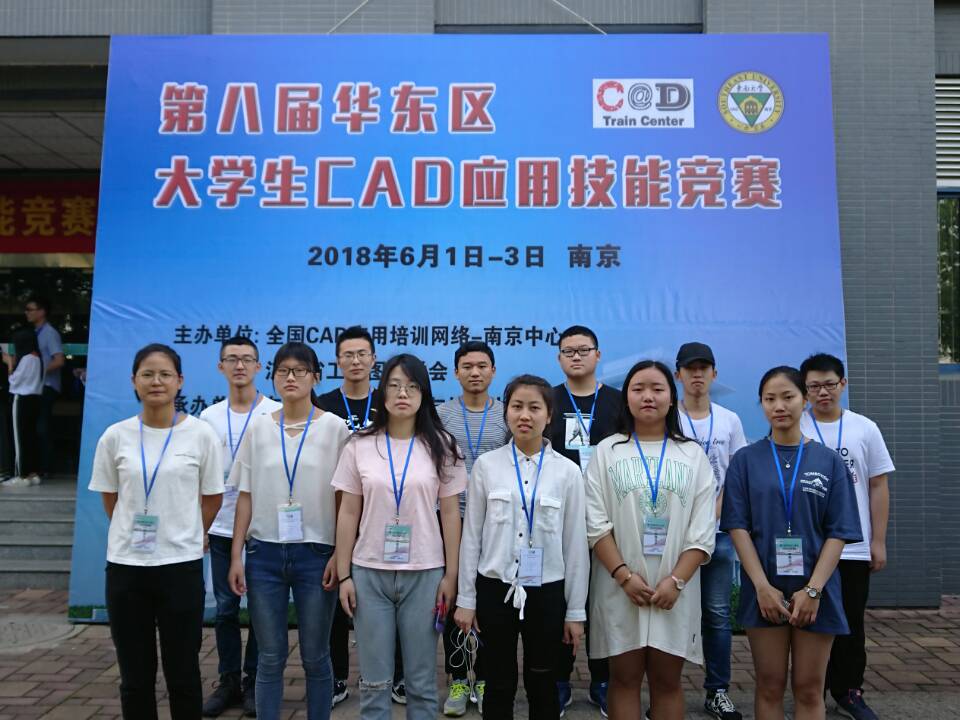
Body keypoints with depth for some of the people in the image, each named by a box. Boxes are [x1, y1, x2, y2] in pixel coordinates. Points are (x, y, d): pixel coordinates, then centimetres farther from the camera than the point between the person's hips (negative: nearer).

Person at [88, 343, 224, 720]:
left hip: (181, 565, -2)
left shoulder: (202, 434, -5)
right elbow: (110, 498, 11)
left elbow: (212, 498, 4)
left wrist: (183, 537, 9)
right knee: (135, 676, 13)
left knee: (183, 674, 10)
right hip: (125, 566, 2)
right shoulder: (115, 436, -1)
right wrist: (135, 533, 12)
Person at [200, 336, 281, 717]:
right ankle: (228, 681, 24)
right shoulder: (209, 417, 6)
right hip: (221, 528, 4)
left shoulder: (276, 413, -6)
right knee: (225, 608, 10)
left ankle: (254, 681, 21)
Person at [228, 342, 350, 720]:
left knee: (315, 657, 8)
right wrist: (236, 555, 1)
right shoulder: (258, 427, 4)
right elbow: (246, 496, 5)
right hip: (264, 552, 2)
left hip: (316, 553, -2)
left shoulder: (334, 428, -2)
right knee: (270, 657, 9)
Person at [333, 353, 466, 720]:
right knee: (374, 679, 9)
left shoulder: (440, 446, -1)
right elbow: (348, 514, 3)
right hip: (370, 573, 1)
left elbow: (450, 514, 1)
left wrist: (450, 575, -1)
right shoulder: (359, 446, 1)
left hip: (424, 573, 0)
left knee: (421, 678, 9)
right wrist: (344, 575, 1)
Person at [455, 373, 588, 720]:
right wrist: (465, 598, 2)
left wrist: (576, 610, 2)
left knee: (542, 685, 13)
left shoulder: (567, 471, -3)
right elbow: (471, 535, 1)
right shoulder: (486, 465, -3)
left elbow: (575, 543, 0)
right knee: (499, 685, 12)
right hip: (495, 588, 0)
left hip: (546, 591, 0)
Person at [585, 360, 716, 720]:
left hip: (675, 588, 1)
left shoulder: (693, 455, 5)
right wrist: (624, 575, -12)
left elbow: (703, 529, 0)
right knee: (624, 678, 8)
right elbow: (596, 523, -3)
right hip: (620, 585, -1)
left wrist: (676, 580, -11)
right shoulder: (607, 452, 2)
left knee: (667, 681, 10)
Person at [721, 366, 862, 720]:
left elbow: (839, 532, -2)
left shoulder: (829, 461, 3)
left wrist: (813, 590, -11)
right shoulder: (746, 460, 2)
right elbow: (738, 526, -4)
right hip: (764, 590, 0)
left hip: (816, 591, 1)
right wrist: (763, 586, -13)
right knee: (770, 687, 7)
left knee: (809, 689, 8)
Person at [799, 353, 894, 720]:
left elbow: (878, 487, 6)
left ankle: (848, 690, 27)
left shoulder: (865, 429, 3)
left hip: (854, 548, 2)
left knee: (851, 623, 12)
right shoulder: (794, 430, -4)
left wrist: (878, 542, 3)